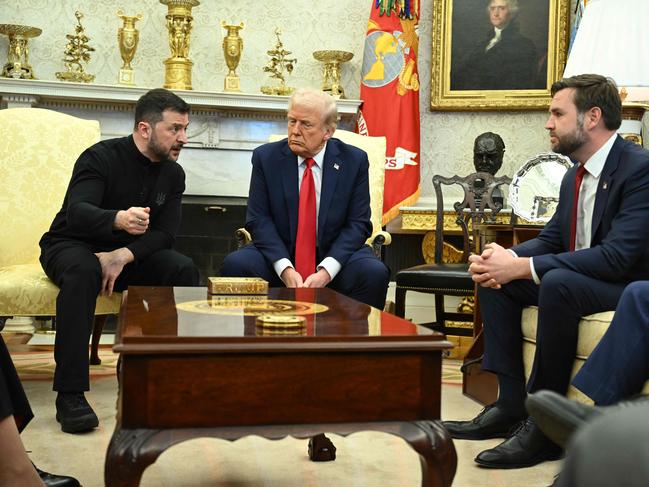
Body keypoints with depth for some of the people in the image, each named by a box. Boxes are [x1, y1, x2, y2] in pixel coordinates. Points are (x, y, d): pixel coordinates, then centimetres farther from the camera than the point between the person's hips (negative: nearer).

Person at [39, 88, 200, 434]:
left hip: (130, 253, 5)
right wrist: (119, 220, -56)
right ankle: (70, 394, -38)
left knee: (183, 269, -21)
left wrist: (124, 256, -26)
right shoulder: (101, 157, -17)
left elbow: (165, 233, -6)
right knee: (83, 271, -39)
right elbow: (76, 212, -33)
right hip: (72, 246, -5)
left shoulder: (173, 174, 1)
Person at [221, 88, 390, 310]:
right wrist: (285, 269, -20)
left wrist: (326, 271, -19)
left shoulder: (354, 160, -1)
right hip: (279, 255, 1)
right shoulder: (266, 157, 0)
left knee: (375, 273, -29)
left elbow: (358, 224, -4)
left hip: (334, 256, 0)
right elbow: (259, 219, -5)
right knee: (234, 264, -27)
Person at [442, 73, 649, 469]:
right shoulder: (576, 174, 9)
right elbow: (550, 240, 11)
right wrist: (506, 258, -12)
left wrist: (522, 267, -30)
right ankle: (511, 404, -4)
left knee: (558, 283, -35)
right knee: (495, 279, -1)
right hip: (577, 282, 9)